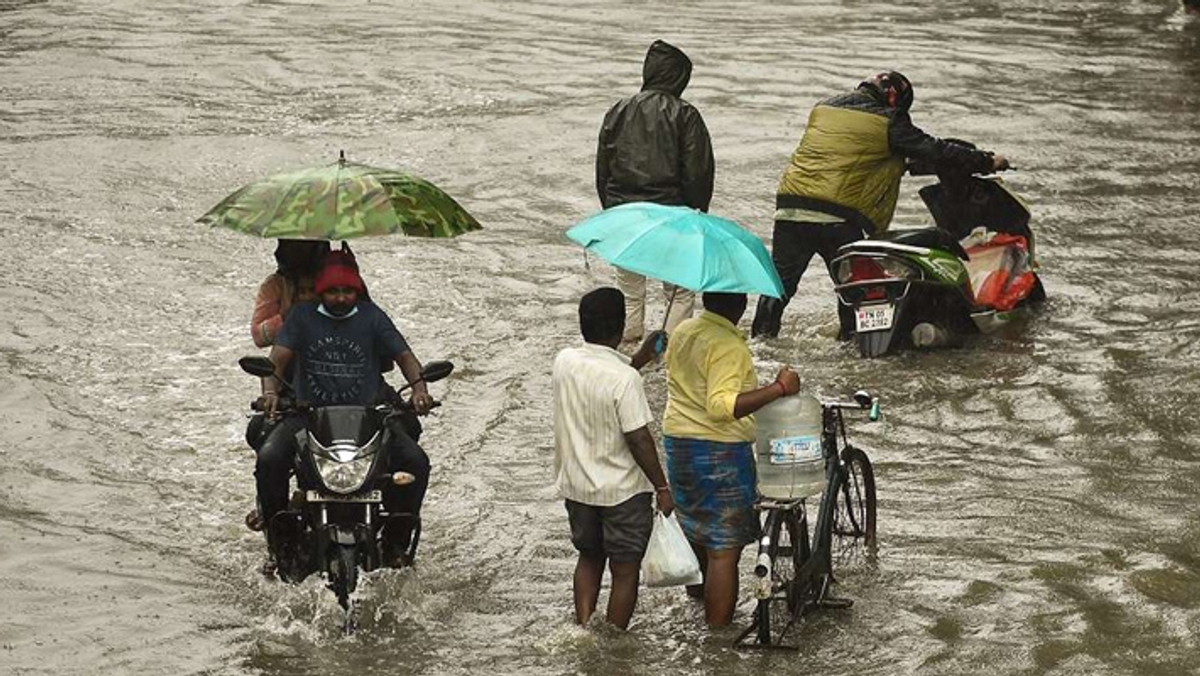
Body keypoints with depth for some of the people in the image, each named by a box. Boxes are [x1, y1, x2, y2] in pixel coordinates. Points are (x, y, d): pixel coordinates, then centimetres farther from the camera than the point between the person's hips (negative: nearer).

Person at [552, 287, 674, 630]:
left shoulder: (564, 362, -6)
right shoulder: (625, 379, -24)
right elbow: (638, 440, -21)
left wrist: (640, 359, 12)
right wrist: (662, 488, -10)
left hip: (576, 484, 6)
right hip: (621, 491, -6)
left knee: (589, 557, 24)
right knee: (625, 571, 9)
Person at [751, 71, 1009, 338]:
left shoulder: (823, 108, 17)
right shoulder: (888, 122, 0)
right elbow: (934, 150, 3)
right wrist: (987, 162, 13)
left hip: (789, 207, 5)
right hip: (838, 216, -5)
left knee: (781, 278, 11)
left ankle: (761, 336, 6)